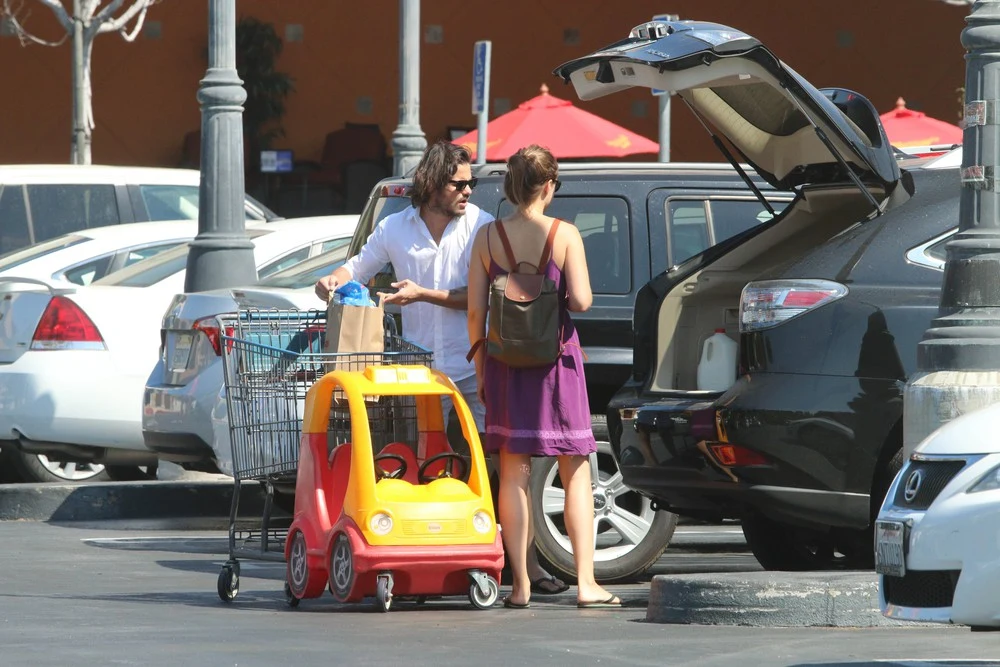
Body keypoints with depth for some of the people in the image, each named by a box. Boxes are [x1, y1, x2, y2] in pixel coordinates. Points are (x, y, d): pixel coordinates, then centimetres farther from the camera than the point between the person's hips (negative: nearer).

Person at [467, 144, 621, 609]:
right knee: (576, 473, 6)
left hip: (505, 361, 2)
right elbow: (581, 301, -14)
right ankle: (585, 582, 1)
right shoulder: (564, 235, -7)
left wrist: (481, 371, 8)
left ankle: (520, 585, 4)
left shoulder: (488, 238, -1)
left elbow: (476, 312, -1)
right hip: (556, 361, -2)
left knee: (513, 474, 6)